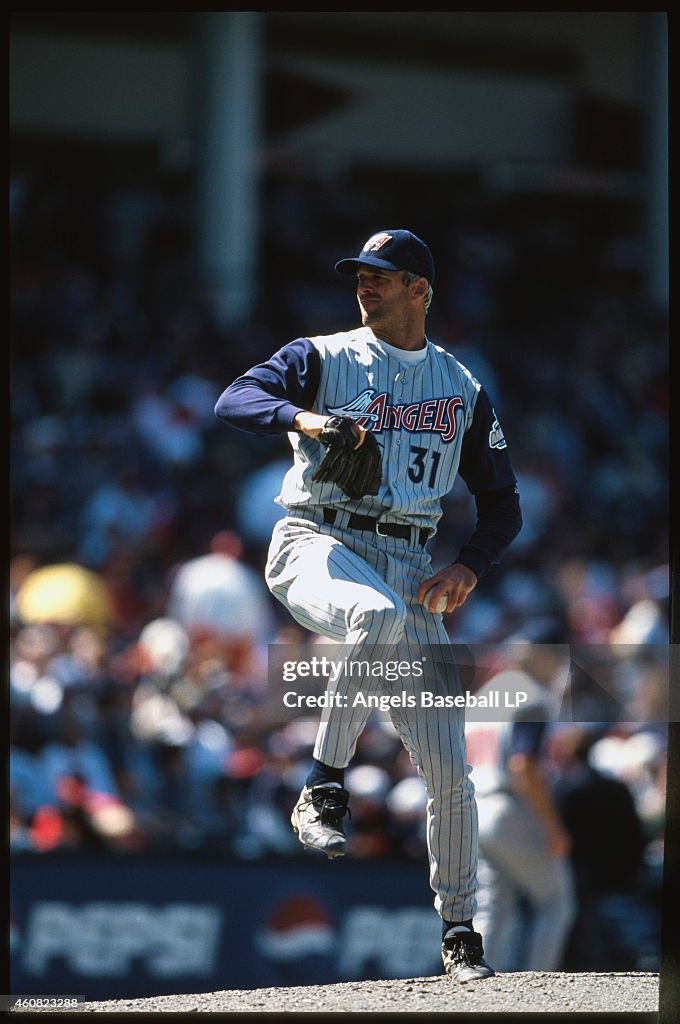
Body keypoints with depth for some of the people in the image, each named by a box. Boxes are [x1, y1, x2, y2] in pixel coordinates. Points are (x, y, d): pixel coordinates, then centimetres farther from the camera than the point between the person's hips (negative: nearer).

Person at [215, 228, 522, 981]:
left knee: (447, 766, -4)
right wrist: (300, 416, -32)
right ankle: (324, 787, -29)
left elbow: (501, 503, 19)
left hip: (409, 564, 3)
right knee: (377, 612, -41)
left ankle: (458, 931, 10)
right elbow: (233, 400, -11)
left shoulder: (462, 389, 16)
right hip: (317, 544, -3)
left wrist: (470, 567, -1)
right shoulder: (322, 359, 7)